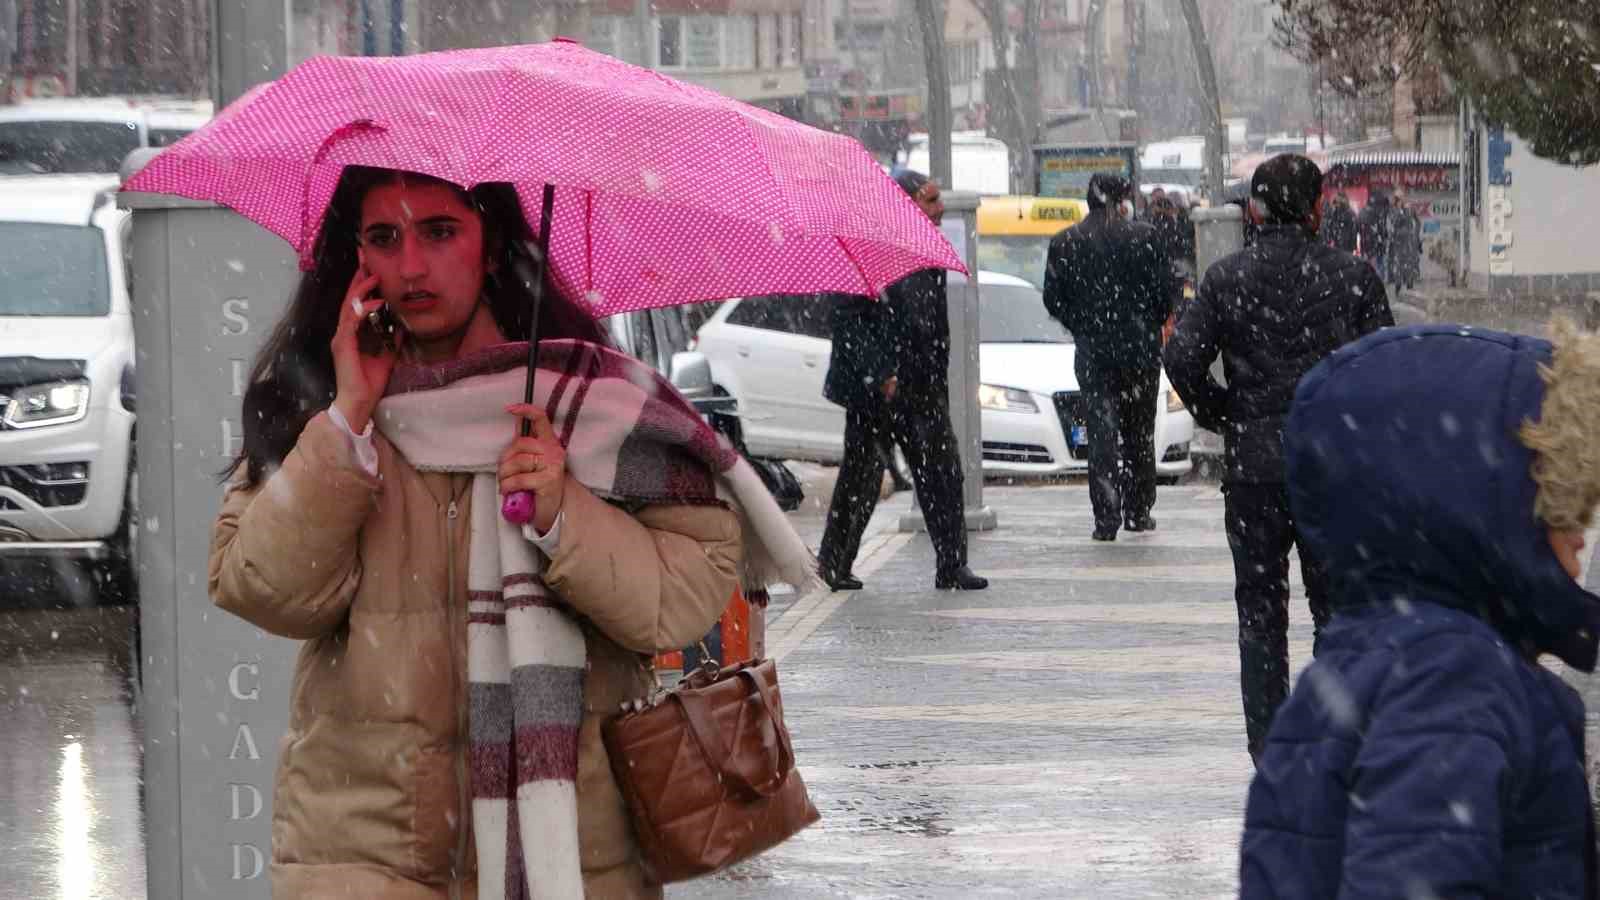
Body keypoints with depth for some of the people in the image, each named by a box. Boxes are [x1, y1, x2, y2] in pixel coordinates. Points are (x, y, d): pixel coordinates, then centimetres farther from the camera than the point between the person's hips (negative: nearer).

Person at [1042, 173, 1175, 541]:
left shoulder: (1064, 243, -3)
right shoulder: (1144, 237, -8)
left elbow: (1053, 299, 0)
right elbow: (1165, 291, -6)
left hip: (1093, 351, 0)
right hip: (1140, 350, 0)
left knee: (1102, 432, 1)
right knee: (1139, 432, 13)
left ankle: (1106, 515, -8)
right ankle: (1138, 511, 17)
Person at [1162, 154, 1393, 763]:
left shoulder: (1226, 278, -3)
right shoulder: (1352, 276, -3)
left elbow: (1182, 358, -10)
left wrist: (1220, 416, 4)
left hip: (1253, 463, 0)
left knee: (1259, 610, 8)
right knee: (1337, 604, 10)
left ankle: (1268, 749, 5)